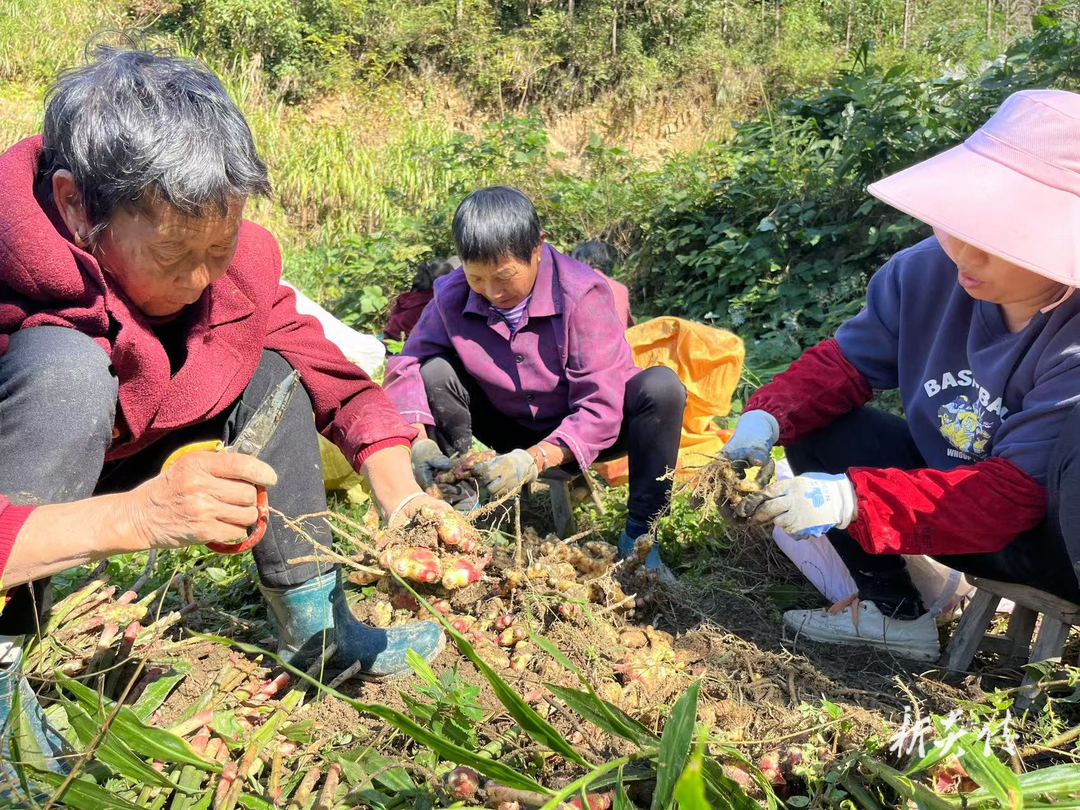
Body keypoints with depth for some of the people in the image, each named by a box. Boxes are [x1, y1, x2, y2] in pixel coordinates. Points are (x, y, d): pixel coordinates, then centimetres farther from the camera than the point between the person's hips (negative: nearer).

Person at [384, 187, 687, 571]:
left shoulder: (581, 293, -27)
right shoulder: (453, 296, -15)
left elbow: (601, 405, -30)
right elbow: (406, 366, -9)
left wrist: (537, 458, -43)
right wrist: (418, 439, -28)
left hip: (578, 433, -2)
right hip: (512, 429, 3)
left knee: (661, 386, -32)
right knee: (434, 372, -21)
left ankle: (639, 536, -17)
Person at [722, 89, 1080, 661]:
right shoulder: (928, 272, -13)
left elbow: (1012, 496, -30)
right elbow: (843, 364, -4)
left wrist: (854, 500, -40)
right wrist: (767, 418, -24)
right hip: (949, 481, 7)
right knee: (816, 423, -8)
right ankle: (895, 613, 4)